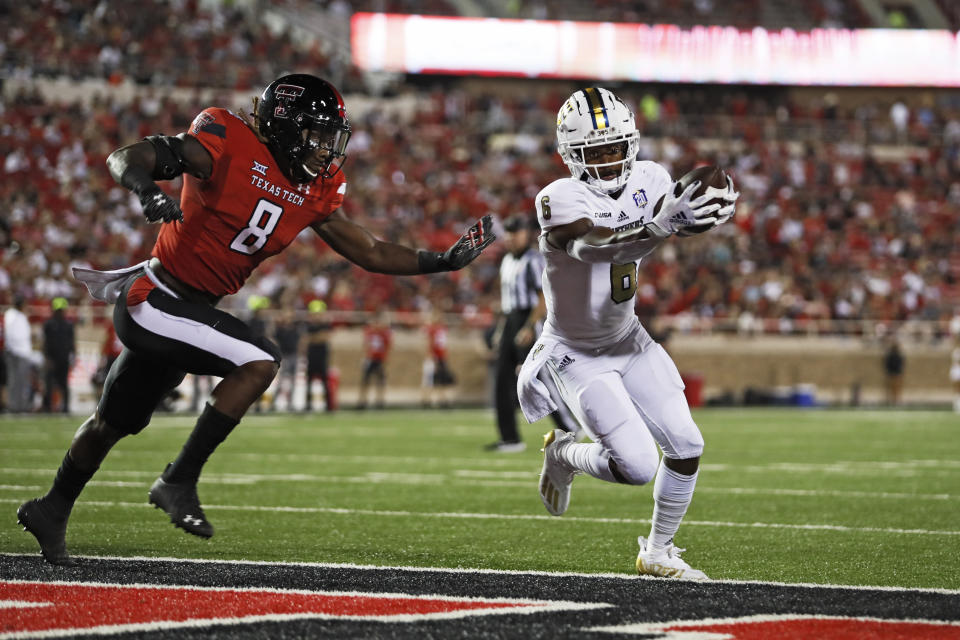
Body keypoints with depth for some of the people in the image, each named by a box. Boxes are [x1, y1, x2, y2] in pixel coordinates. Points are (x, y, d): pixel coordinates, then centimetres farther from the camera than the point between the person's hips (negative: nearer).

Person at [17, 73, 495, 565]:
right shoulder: (230, 146, -20)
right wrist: (148, 193, -43)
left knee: (114, 423, 22)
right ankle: (179, 480, -11)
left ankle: (52, 509, 42)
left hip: (192, 310, 8)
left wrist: (444, 261, 1)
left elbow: (370, 253, 9)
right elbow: (125, 159, -23)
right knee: (259, 363, -21)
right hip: (155, 300, -8)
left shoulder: (315, 191, 2)